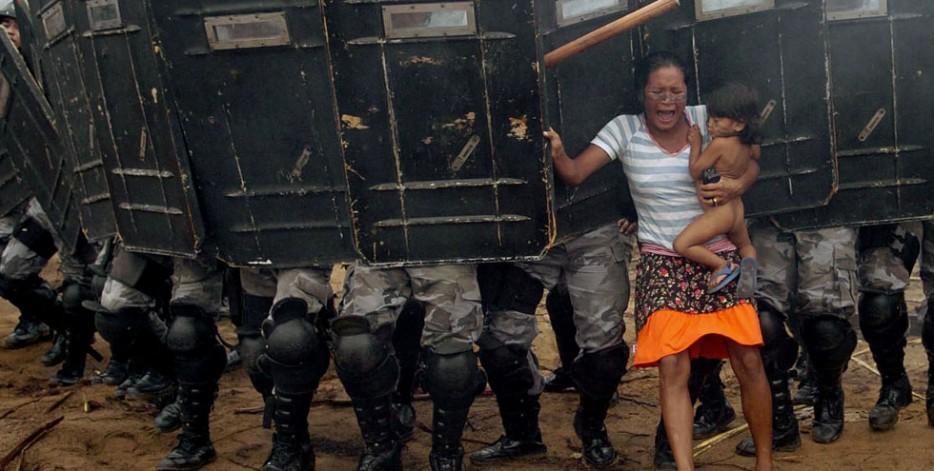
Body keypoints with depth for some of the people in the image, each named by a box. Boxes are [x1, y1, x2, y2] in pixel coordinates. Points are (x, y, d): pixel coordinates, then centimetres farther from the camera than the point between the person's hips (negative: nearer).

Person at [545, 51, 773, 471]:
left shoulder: (705, 119, -1)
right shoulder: (625, 129, -3)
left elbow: (750, 165, 3)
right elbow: (575, 174, -10)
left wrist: (734, 187, -18)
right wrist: (556, 153, -31)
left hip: (719, 256, 1)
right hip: (663, 262, -1)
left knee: (749, 362, 0)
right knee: (672, 368, -12)